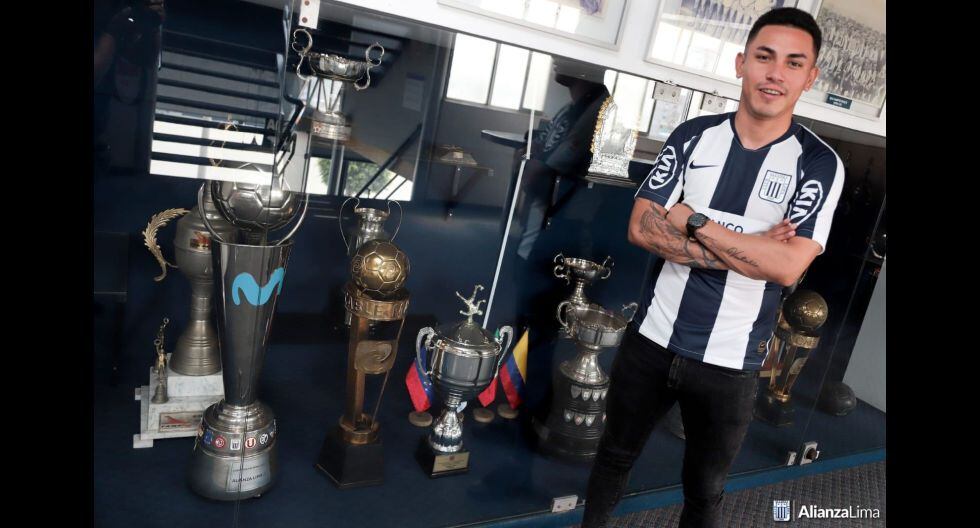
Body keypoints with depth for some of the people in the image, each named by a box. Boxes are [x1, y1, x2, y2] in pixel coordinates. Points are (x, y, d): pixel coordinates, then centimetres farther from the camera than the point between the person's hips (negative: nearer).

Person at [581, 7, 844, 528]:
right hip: (651, 338, 2)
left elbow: (787, 266, -20)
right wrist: (747, 247, -18)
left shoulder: (819, 163, -8)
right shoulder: (693, 135, -2)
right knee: (615, 456, 22)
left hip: (730, 363, -2)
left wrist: (692, 220, -17)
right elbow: (642, 228, -11)